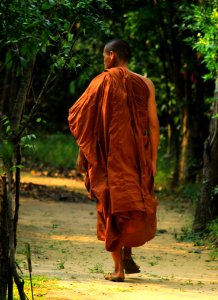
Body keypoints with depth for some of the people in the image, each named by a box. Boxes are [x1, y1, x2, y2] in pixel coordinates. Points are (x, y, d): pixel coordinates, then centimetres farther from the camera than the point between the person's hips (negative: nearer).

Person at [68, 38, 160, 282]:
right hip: (137, 157, 2)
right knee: (136, 203, 21)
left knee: (111, 207, 5)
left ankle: (118, 268, 0)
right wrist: (153, 159, 4)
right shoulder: (145, 84, 1)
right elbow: (153, 125, -1)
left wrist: (83, 152, 7)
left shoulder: (103, 81, -4)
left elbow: (80, 118, -4)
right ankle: (127, 253, 8)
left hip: (108, 156, -2)